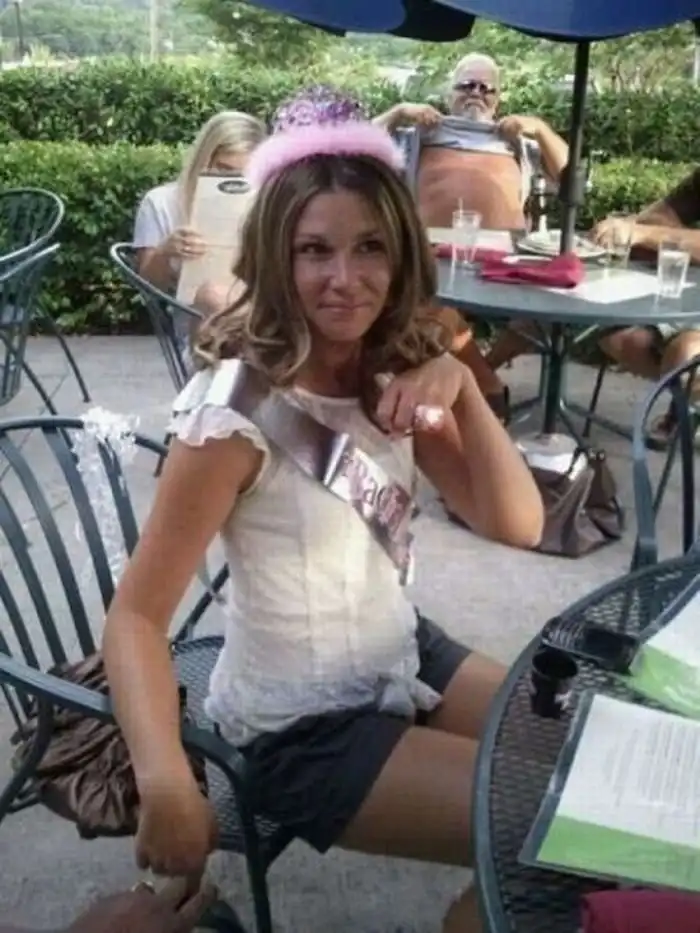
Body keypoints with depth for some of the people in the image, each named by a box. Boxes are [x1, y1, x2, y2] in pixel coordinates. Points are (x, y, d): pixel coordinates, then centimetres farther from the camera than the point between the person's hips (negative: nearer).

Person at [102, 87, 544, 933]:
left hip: (404, 658, 7)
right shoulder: (239, 405, -25)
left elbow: (518, 526, -7)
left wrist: (461, 389, -22)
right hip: (303, 728, -6)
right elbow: (136, 616, -23)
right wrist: (165, 786, -39)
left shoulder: (391, 370, -5)